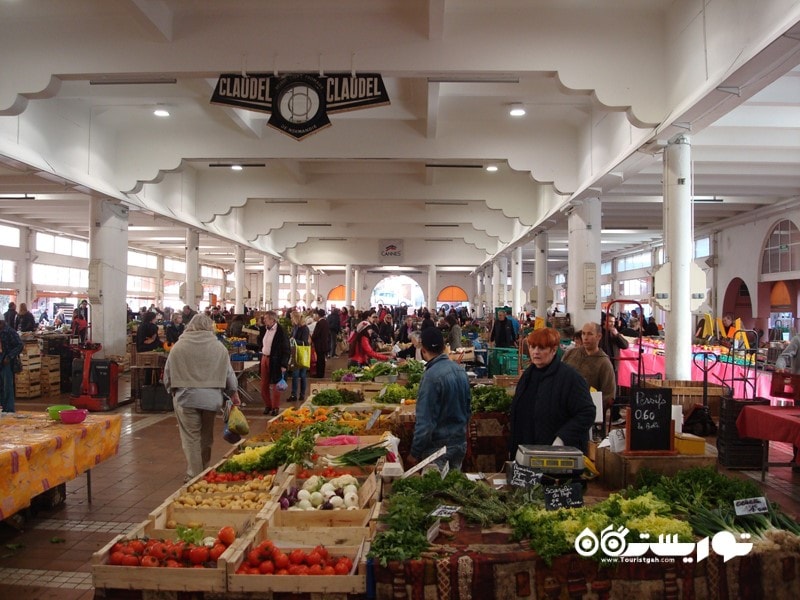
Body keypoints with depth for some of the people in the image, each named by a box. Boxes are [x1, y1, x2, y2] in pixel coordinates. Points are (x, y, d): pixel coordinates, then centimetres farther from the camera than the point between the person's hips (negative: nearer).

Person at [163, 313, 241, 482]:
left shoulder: (179, 346, -2)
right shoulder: (219, 347, 2)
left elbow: (168, 374, 3)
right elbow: (229, 373, 7)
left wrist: (173, 390, 21)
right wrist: (234, 393, 20)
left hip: (186, 398, -2)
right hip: (211, 398, 2)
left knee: (191, 438, 4)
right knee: (206, 438, 16)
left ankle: (194, 475, 6)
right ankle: (204, 473, 28)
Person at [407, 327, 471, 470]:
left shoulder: (431, 376, -23)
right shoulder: (460, 369, 1)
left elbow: (425, 420, -23)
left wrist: (414, 453, -14)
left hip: (438, 447, -7)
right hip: (460, 442, 7)